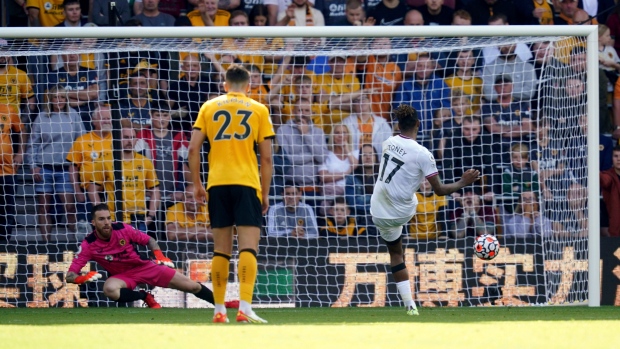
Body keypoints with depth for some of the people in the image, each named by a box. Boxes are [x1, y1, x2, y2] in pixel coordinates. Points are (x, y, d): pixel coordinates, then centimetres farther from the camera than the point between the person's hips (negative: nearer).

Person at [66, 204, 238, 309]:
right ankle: (146, 298, -12)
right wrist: (84, 278, -42)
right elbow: (70, 275, -20)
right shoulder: (88, 245, -20)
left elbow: (149, 240, -2)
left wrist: (159, 256, -20)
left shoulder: (123, 230, -18)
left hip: (144, 267, 1)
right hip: (122, 275, -1)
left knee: (191, 285, -2)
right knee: (109, 289, -39)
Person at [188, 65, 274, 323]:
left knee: (221, 250, 10)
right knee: (248, 247, -8)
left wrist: (196, 183, 12)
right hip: (246, 184, -2)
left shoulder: (209, 107, 12)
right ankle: (244, 307, -21)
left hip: (216, 185, 2)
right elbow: (266, 157, 5)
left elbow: (193, 148, 4)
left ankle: (219, 310, 11)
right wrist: (265, 193, 11)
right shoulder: (259, 110, 8)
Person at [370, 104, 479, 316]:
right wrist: (463, 183, -2)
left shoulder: (389, 143, -4)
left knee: (396, 254, 14)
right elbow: (439, 190, -15)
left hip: (380, 212, 4)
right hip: (401, 213, -4)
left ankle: (409, 304, 10)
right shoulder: (422, 154, -19)